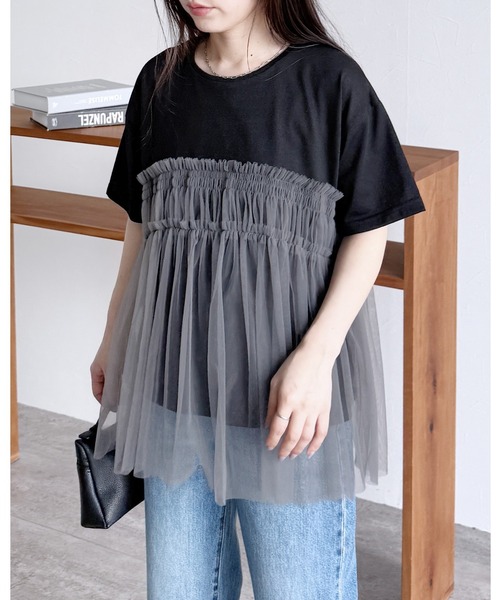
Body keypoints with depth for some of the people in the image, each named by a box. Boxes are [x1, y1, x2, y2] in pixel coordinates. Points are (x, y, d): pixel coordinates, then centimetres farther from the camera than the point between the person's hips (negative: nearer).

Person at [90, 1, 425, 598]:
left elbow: (368, 231, -7)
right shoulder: (160, 81, 6)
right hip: (174, 374, 5)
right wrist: (114, 339, 21)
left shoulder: (328, 80, -9)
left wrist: (317, 355, -17)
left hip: (288, 396, -4)